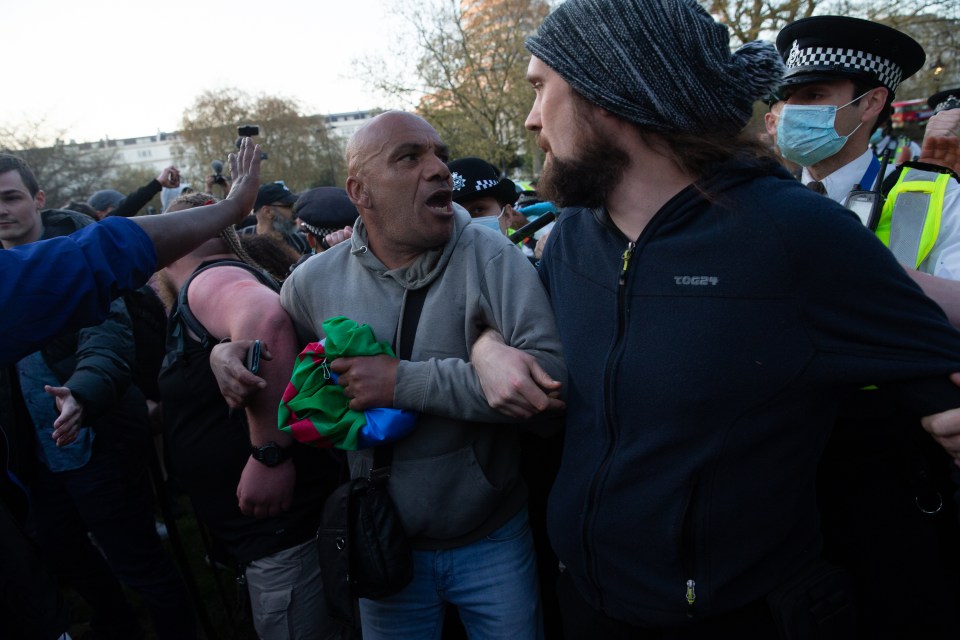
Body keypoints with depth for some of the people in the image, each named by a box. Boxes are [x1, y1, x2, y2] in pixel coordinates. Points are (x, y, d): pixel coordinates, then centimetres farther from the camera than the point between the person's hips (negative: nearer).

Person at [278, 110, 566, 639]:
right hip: (384, 544, 2)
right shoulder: (314, 280, -6)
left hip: (494, 541, -2)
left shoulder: (490, 258, -17)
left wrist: (404, 382, -27)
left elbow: (550, 376, -28)